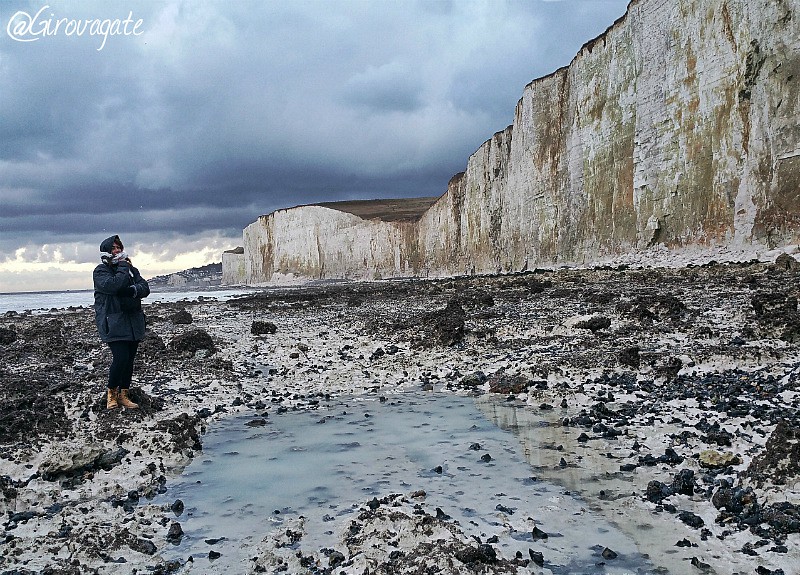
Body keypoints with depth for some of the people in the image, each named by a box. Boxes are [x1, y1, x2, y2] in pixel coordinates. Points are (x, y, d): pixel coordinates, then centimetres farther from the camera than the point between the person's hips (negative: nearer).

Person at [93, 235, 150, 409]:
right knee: (121, 357, -14)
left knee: (129, 359, 6)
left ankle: (123, 395, 17)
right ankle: (111, 393, 8)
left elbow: (145, 288, 3)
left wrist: (133, 290, -16)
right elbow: (112, 285, -22)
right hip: (113, 322, -6)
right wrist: (123, 268, -12)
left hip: (133, 321, 6)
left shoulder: (131, 269, 14)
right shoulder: (101, 271, -2)